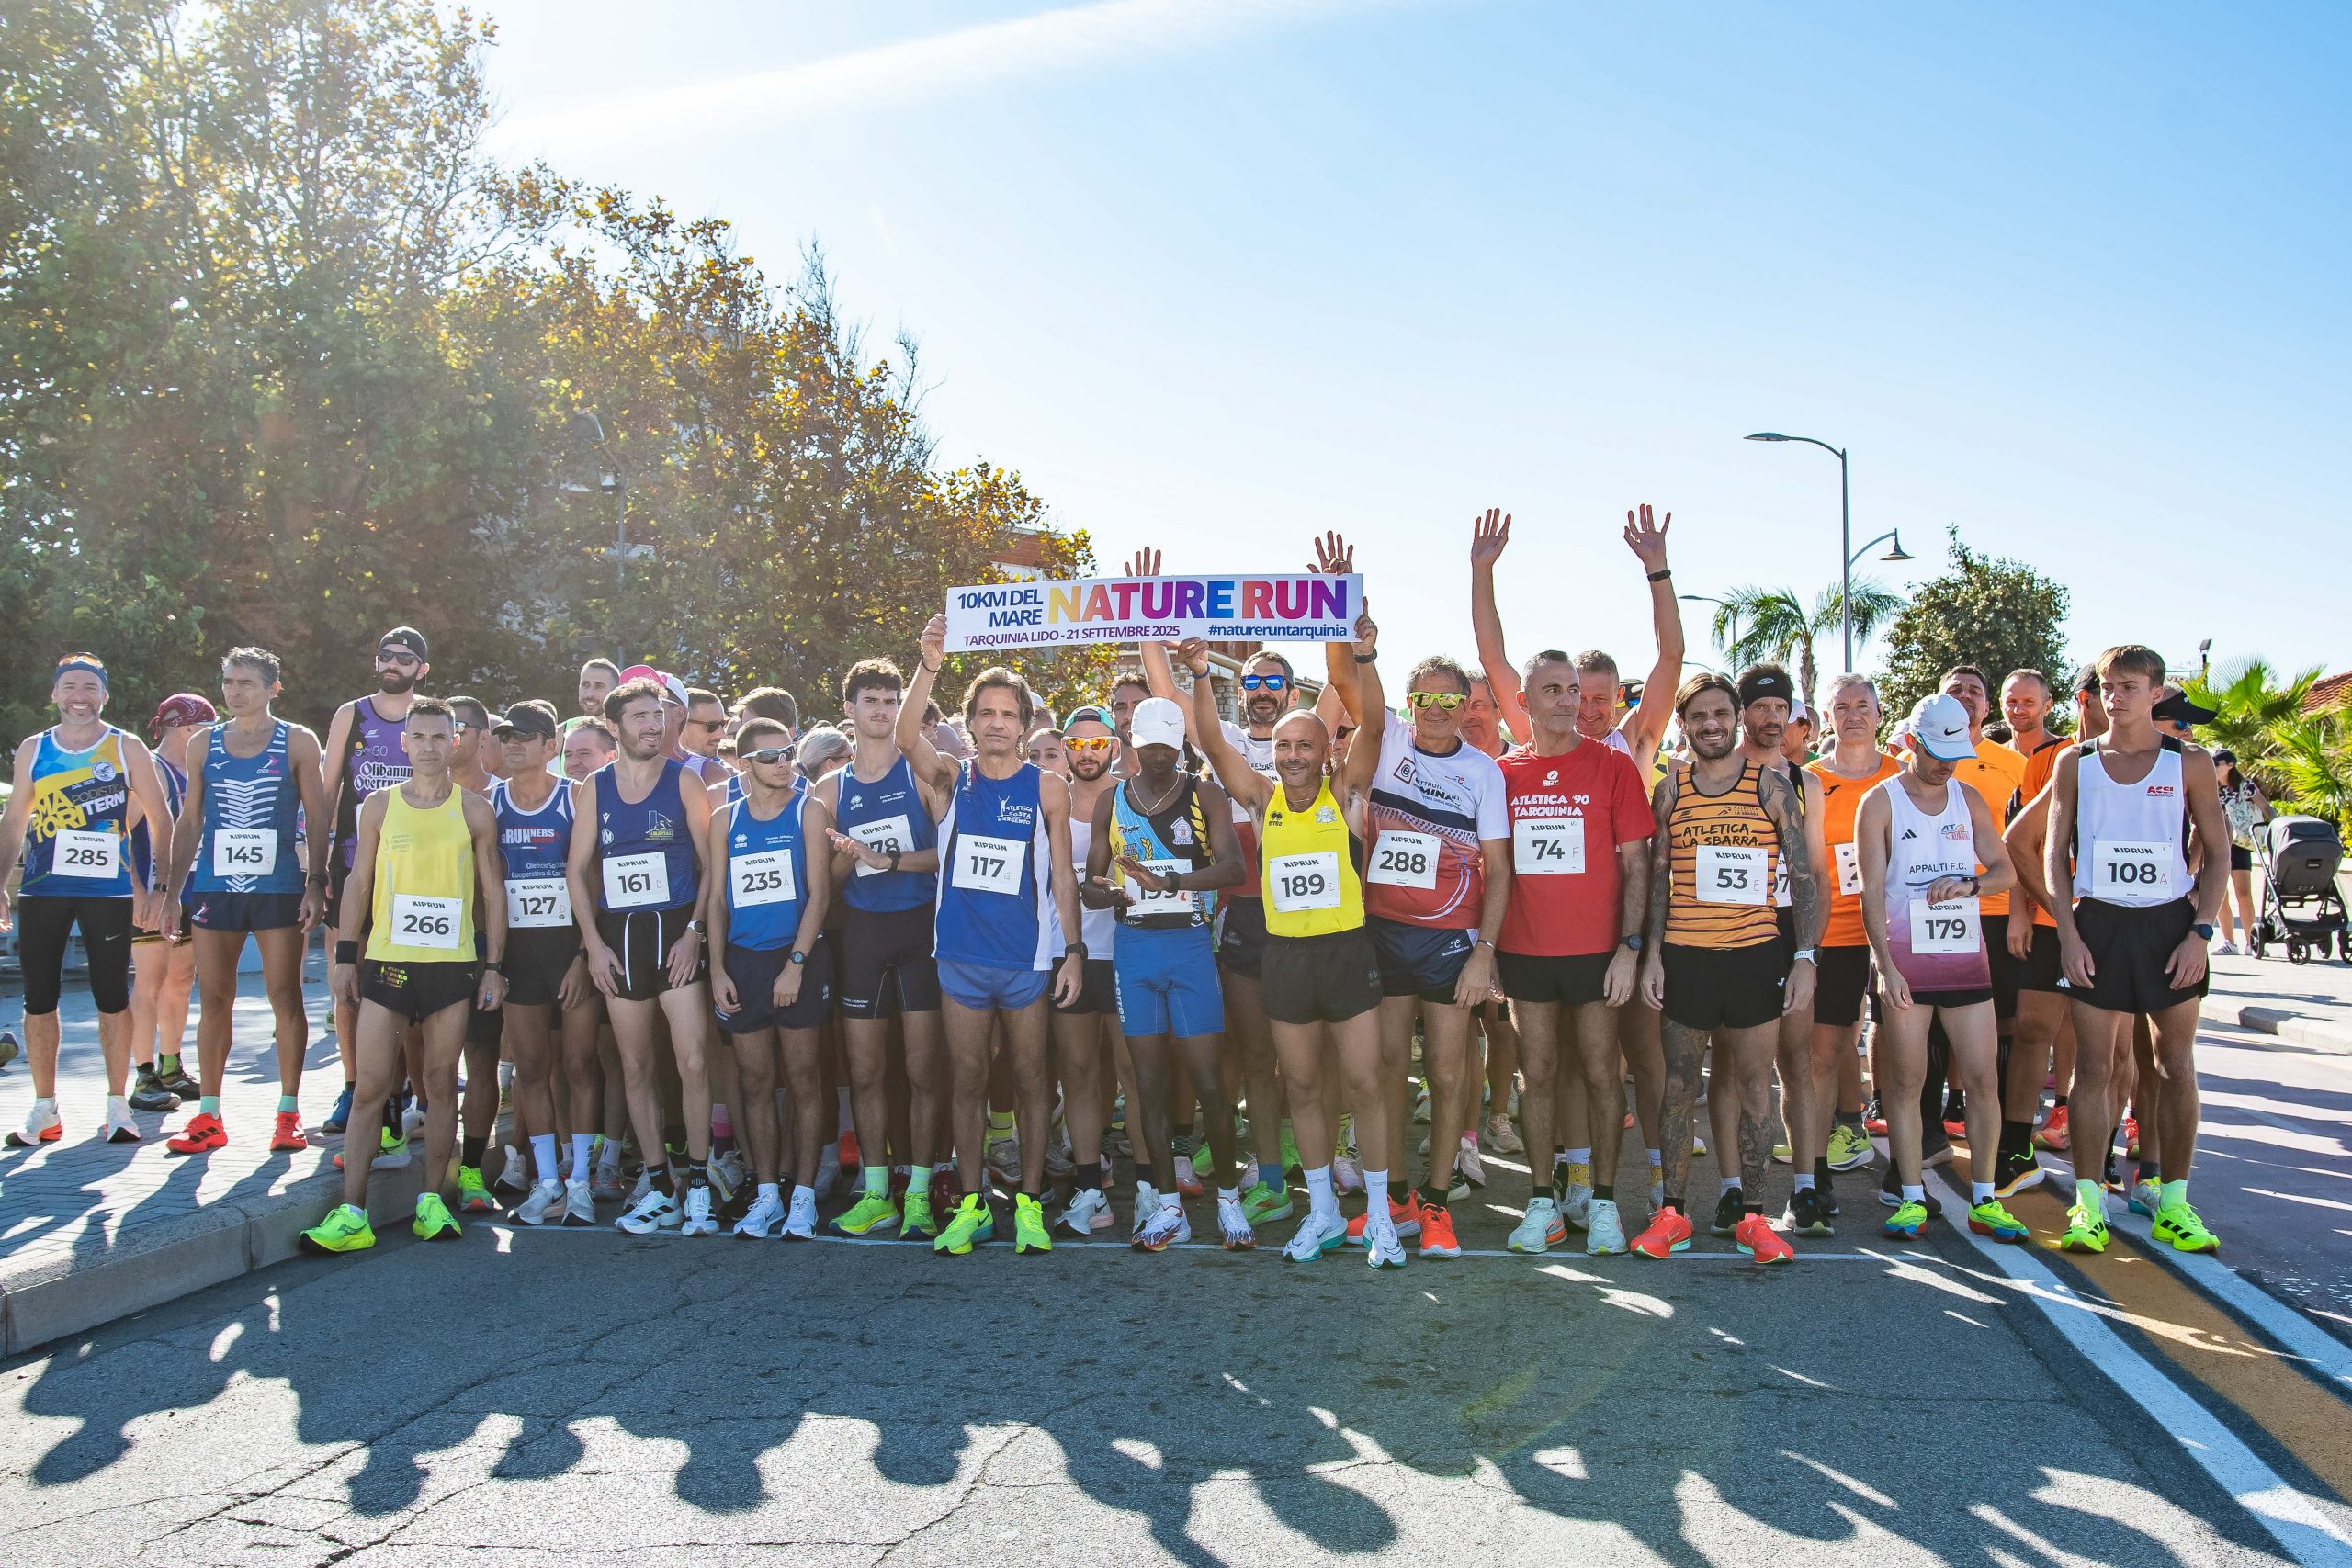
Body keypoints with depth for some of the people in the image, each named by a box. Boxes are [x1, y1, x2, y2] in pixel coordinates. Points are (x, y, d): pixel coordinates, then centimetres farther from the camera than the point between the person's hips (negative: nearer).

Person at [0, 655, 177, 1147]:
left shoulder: (127, 748, 2)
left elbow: (160, 821, 2)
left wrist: (156, 889, -5)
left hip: (109, 890, -2)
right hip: (41, 891, 3)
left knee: (112, 998, 2)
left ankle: (117, 1104, 11)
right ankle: (44, 1108, 15)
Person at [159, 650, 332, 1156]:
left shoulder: (298, 742, 3)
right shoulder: (205, 744, 12)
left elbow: (317, 819, 2)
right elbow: (190, 822, 15)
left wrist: (316, 885, -6)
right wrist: (172, 891, 9)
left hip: (278, 886, -3)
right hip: (214, 886, 3)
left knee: (286, 997, 0)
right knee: (214, 1001, 5)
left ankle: (289, 1113, 7)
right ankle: (209, 1117, 13)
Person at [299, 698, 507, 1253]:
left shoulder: (474, 811, 5)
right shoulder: (380, 806, 7)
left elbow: (493, 892, 7)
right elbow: (357, 884, 10)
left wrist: (494, 966, 2)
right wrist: (345, 956, 3)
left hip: (453, 963, 0)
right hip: (387, 960, 0)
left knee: (441, 1082, 6)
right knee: (371, 1085, -3)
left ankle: (432, 1201, 15)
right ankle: (352, 1213, -1)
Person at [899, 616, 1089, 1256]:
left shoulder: (1047, 789, 2)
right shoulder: (951, 781, 4)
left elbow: (1062, 874, 3)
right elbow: (907, 735, -15)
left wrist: (1074, 949, -3)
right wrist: (929, 667, -29)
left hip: (1027, 957, -1)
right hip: (961, 955, 1)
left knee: (1032, 1079, 5)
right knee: (968, 1081, 8)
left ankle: (1029, 1202, 17)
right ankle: (971, 1204, 18)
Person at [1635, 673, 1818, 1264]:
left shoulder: (1772, 785, 2)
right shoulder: (1670, 790, 6)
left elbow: (1803, 875, 2)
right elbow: (1658, 877, 9)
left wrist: (1805, 956, -5)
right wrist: (1652, 952, 0)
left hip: (1756, 953, -1)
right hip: (1686, 954, 1)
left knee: (1755, 1087, 5)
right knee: (1679, 1086, 5)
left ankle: (1752, 1216, 15)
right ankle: (1673, 1212, 15)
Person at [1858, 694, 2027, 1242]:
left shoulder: (1969, 798, 11)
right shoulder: (1880, 802, -1)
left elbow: (2003, 870, 11)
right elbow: (1872, 890, -6)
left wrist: (1969, 884, -13)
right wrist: (1887, 966, -13)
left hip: (1966, 955, 4)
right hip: (1905, 957, -3)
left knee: (1983, 1079, 2)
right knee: (1905, 1081, 0)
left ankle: (1983, 1201, 11)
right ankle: (1911, 1200, 8)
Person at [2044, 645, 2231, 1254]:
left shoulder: (2189, 762, 2)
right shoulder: (2076, 763, 4)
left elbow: (2218, 852, 3)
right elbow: (2054, 854, 5)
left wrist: (2200, 931, -7)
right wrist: (2068, 934, -5)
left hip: (2171, 924, 0)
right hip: (2096, 924, 0)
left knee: (2176, 1065, 5)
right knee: (2093, 1066, 0)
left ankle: (2173, 1203, 15)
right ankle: (2089, 1202, 6)